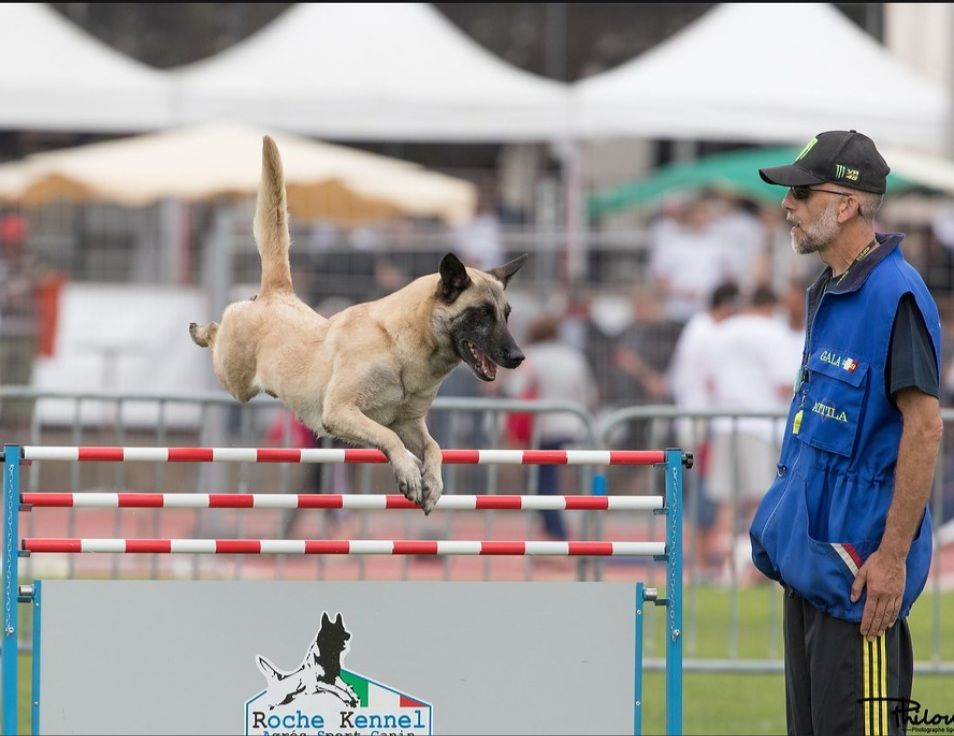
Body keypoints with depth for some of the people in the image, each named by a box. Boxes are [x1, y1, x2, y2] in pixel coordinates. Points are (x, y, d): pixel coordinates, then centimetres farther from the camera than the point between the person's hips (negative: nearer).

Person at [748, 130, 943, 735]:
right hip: (809, 551, 10)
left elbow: (924, 426, -20)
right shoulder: (828, 293, 14)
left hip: (858, 563, -10)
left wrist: (893, 556, -22)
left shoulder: (894, 294, -16)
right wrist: (786, 530, 18)